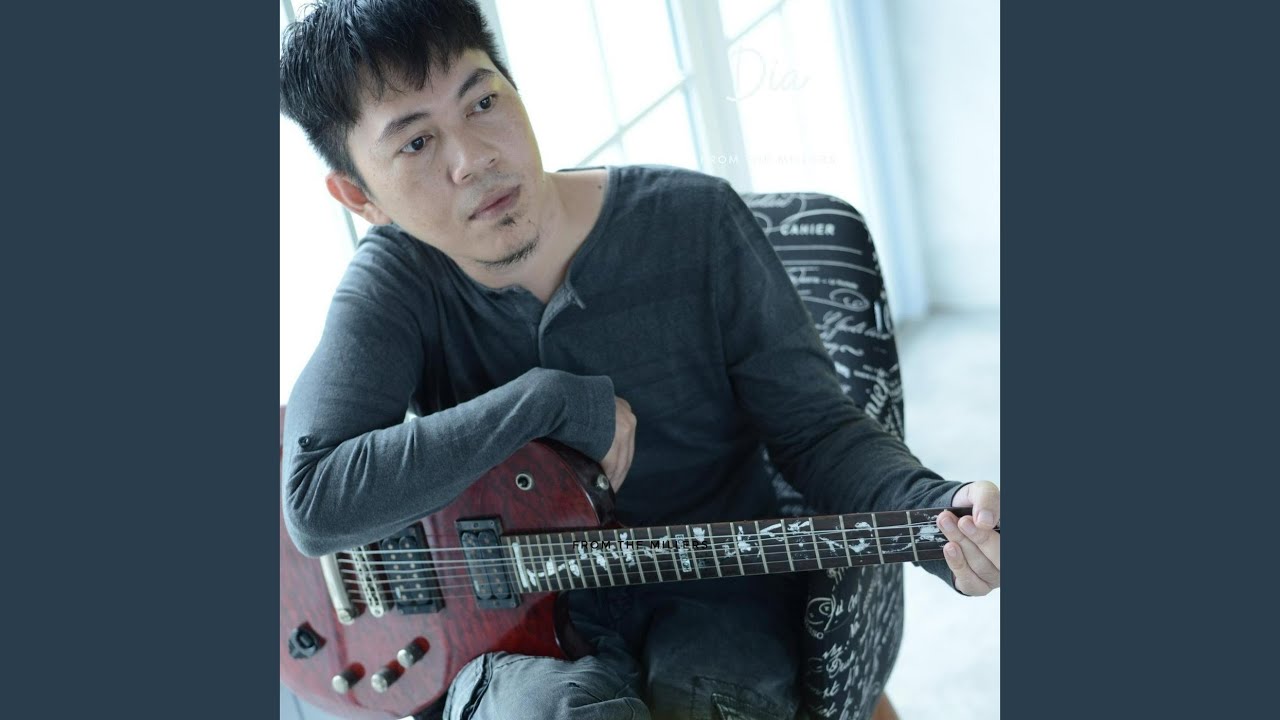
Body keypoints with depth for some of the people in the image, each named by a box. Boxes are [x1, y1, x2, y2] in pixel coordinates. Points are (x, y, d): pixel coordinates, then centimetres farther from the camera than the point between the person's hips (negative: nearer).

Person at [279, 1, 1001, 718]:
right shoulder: (396, 281, -9)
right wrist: (551, 400, -22)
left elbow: (816, 427, -4)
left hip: (718, 595, 1)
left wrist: (937, 513, -25)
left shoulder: (695, 221, -9)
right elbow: (315, 500, -22)